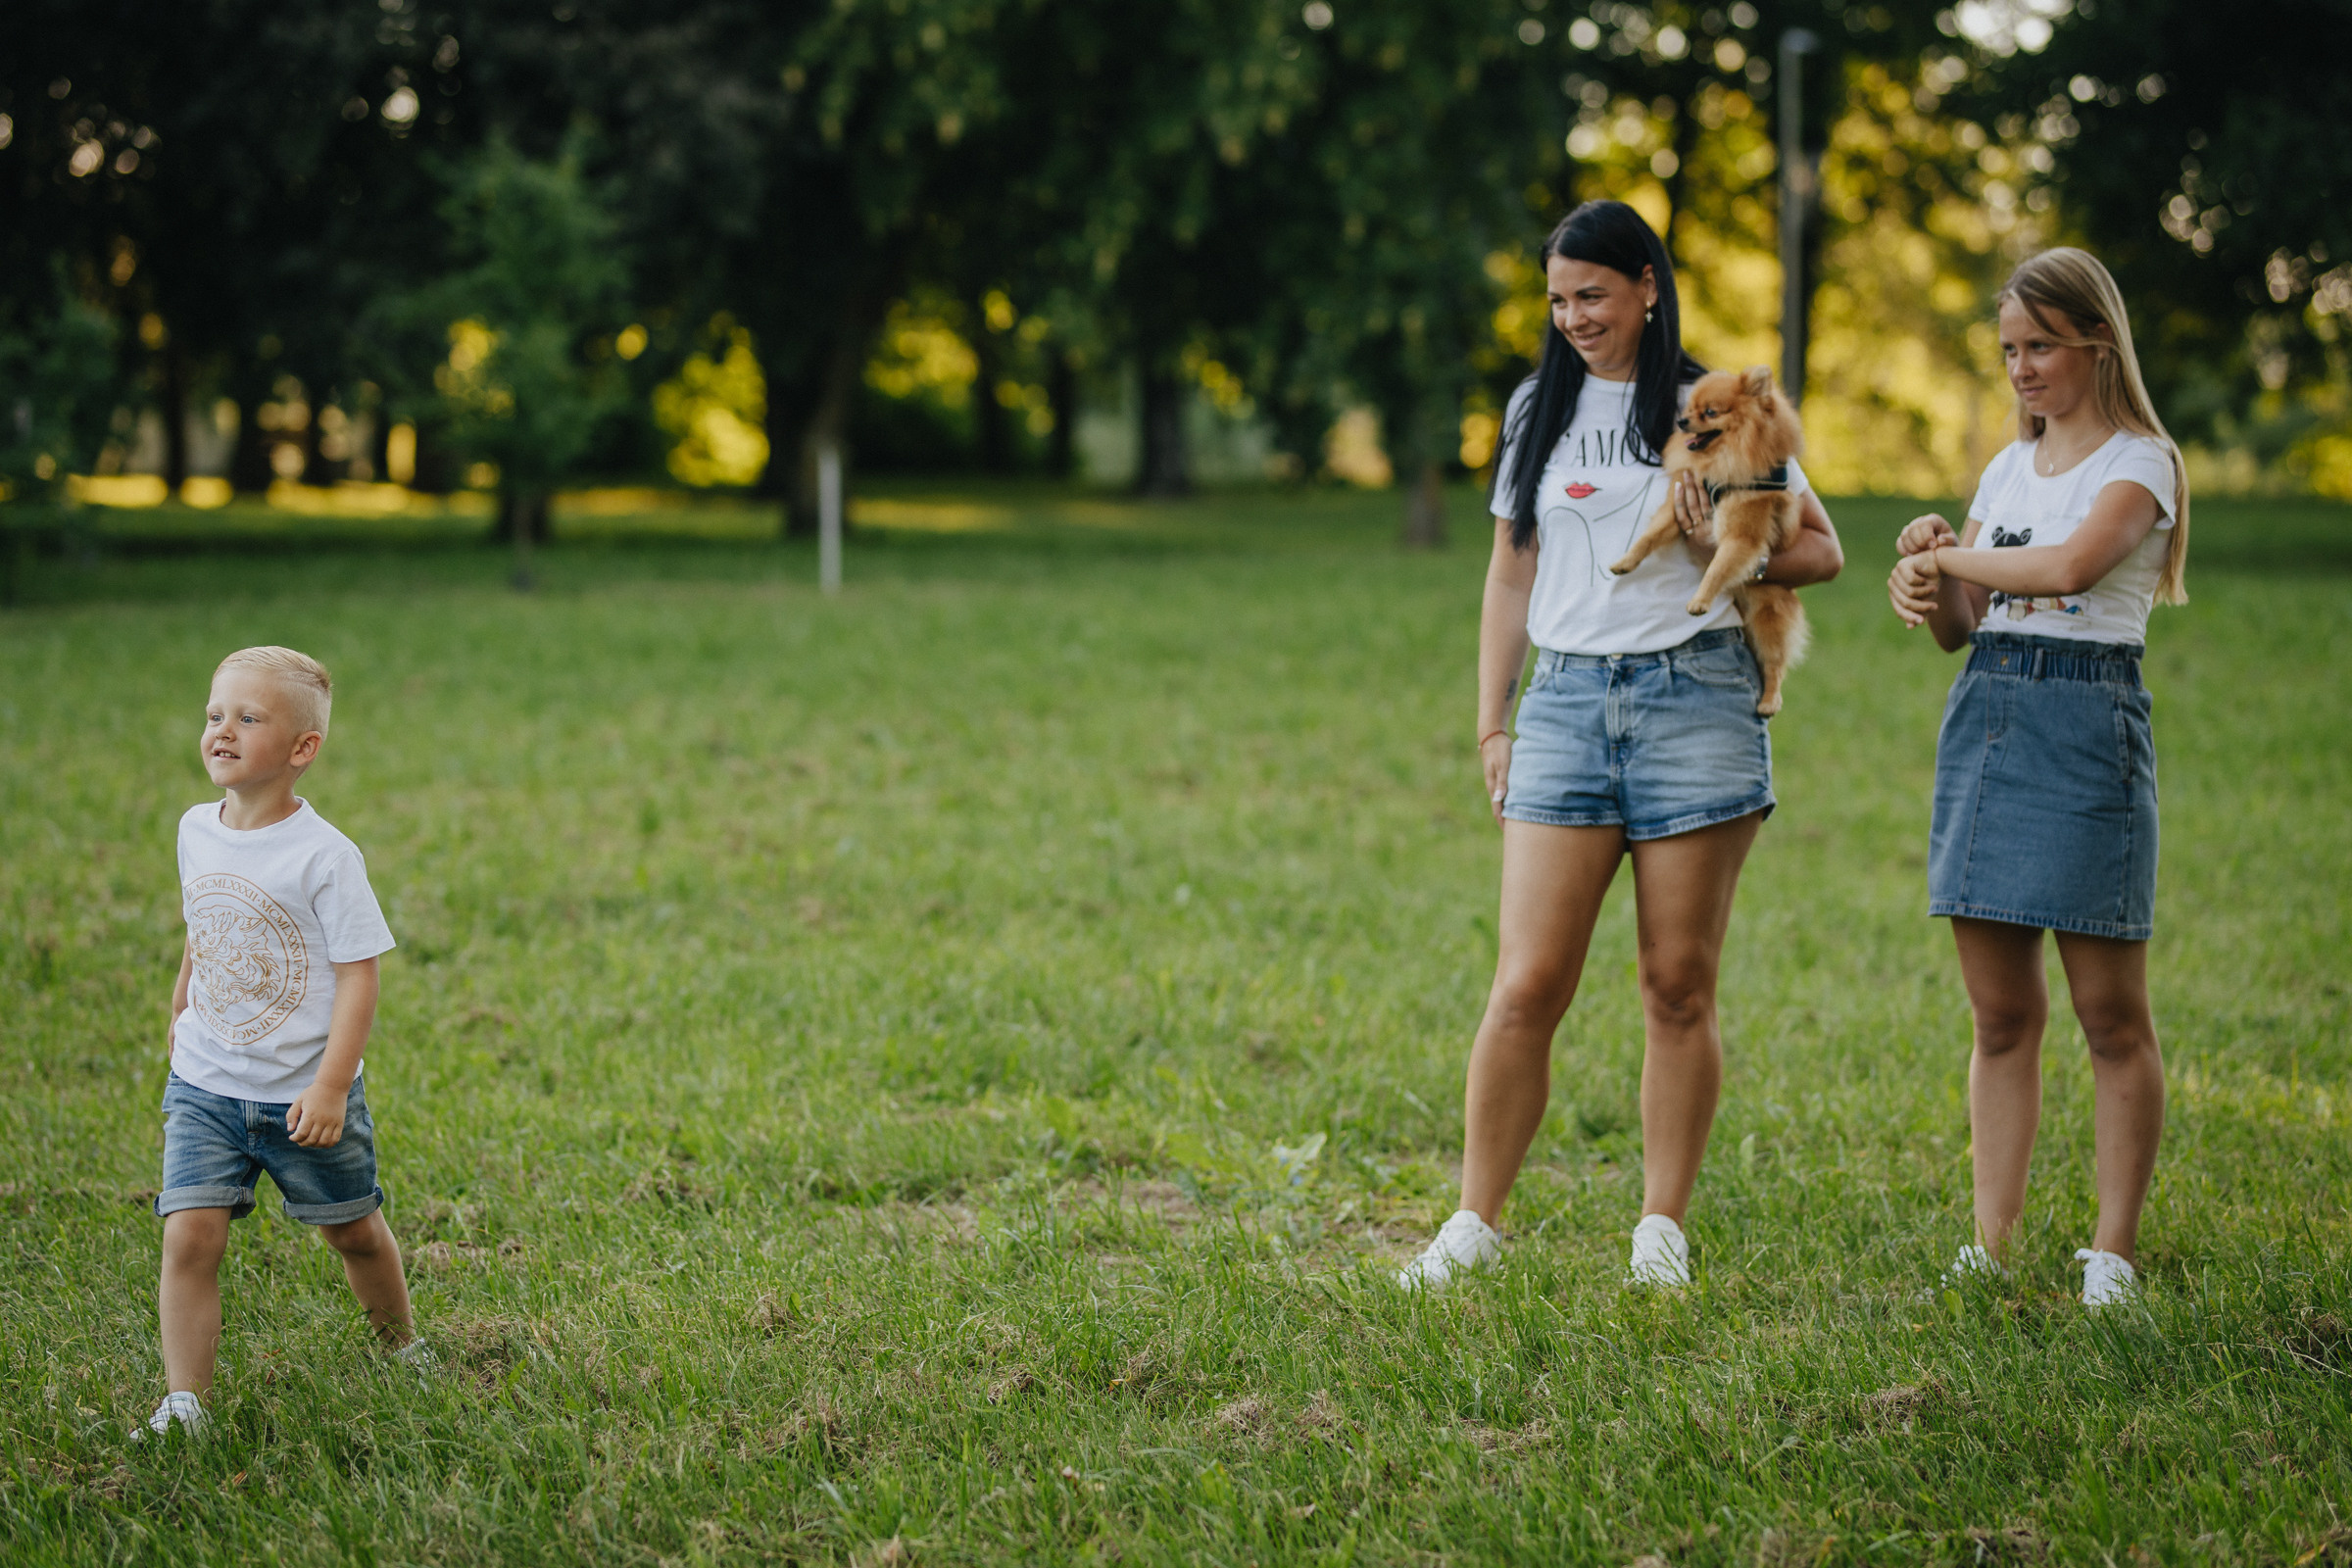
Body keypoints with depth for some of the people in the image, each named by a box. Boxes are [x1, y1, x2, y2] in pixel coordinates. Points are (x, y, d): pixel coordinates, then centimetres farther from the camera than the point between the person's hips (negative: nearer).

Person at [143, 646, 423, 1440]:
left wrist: (331, 1085, -22)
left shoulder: (325, 856, -17)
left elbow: (358, 975, -17)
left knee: (353, 1228, 15)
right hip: (206, 1086, 3)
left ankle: (402, 1345, 40)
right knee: (190, 1234, -12)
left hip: (304, 1096, -3)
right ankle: (182, 1401, -11)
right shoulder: (197, 831, 0)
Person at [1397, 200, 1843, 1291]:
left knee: (1679, 986, 2)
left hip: (1695, 698, -2)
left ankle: (1663, 1229, 11)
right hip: (1568, 701, 2)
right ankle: (1475, 1222, 4)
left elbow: (1822, 551, 8)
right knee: (1526, 987, -5)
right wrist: (1492, 721, 13)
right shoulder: (1538, 410, 14)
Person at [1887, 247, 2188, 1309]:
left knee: (2110, 1014, -2)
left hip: (2085, 723, -7)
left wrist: (1946, 554, -11)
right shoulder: (2010, 467, 17)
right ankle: (1993, 1248, 10)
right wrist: (1930, 586, -5)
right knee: (2000, 1014, 7)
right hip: (1983, 715, 7)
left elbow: (2071, 564, -23)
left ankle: (2112, 1252, 3)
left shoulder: (2138, 462, -4)